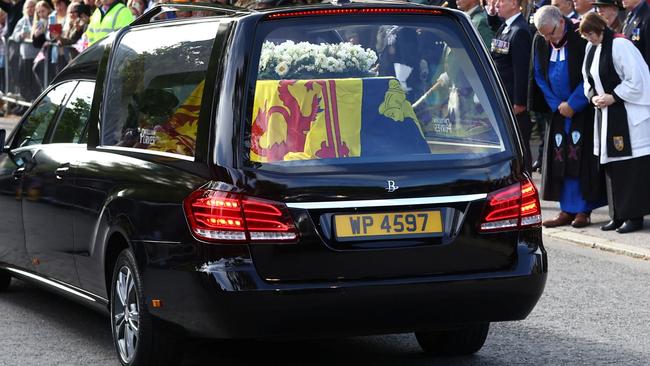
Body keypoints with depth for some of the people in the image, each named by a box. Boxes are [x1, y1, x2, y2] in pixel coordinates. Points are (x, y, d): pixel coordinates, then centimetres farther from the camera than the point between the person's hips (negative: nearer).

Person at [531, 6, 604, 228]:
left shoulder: (581, 38, -15)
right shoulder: (540, 43, 2)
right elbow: (540, 76, 10)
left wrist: (573, 104, -13)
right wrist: (556, 105, -1)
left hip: (582, 108, -5)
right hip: (558, 108, 5)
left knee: (581, 158, -6)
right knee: (560, 158, 2)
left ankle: (584, 210, -2)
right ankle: (567, 210, 7)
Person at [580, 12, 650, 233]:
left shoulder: (619, 45, -16)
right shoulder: (591, 49, 9)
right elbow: (588, 79, 20)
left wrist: (614, 97, -15)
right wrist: (592, 96, 1)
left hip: (628, 115, -8)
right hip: (606, 115, 8)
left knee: (630, 164, -5)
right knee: (612, 165, 9)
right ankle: (619, 215, 15)